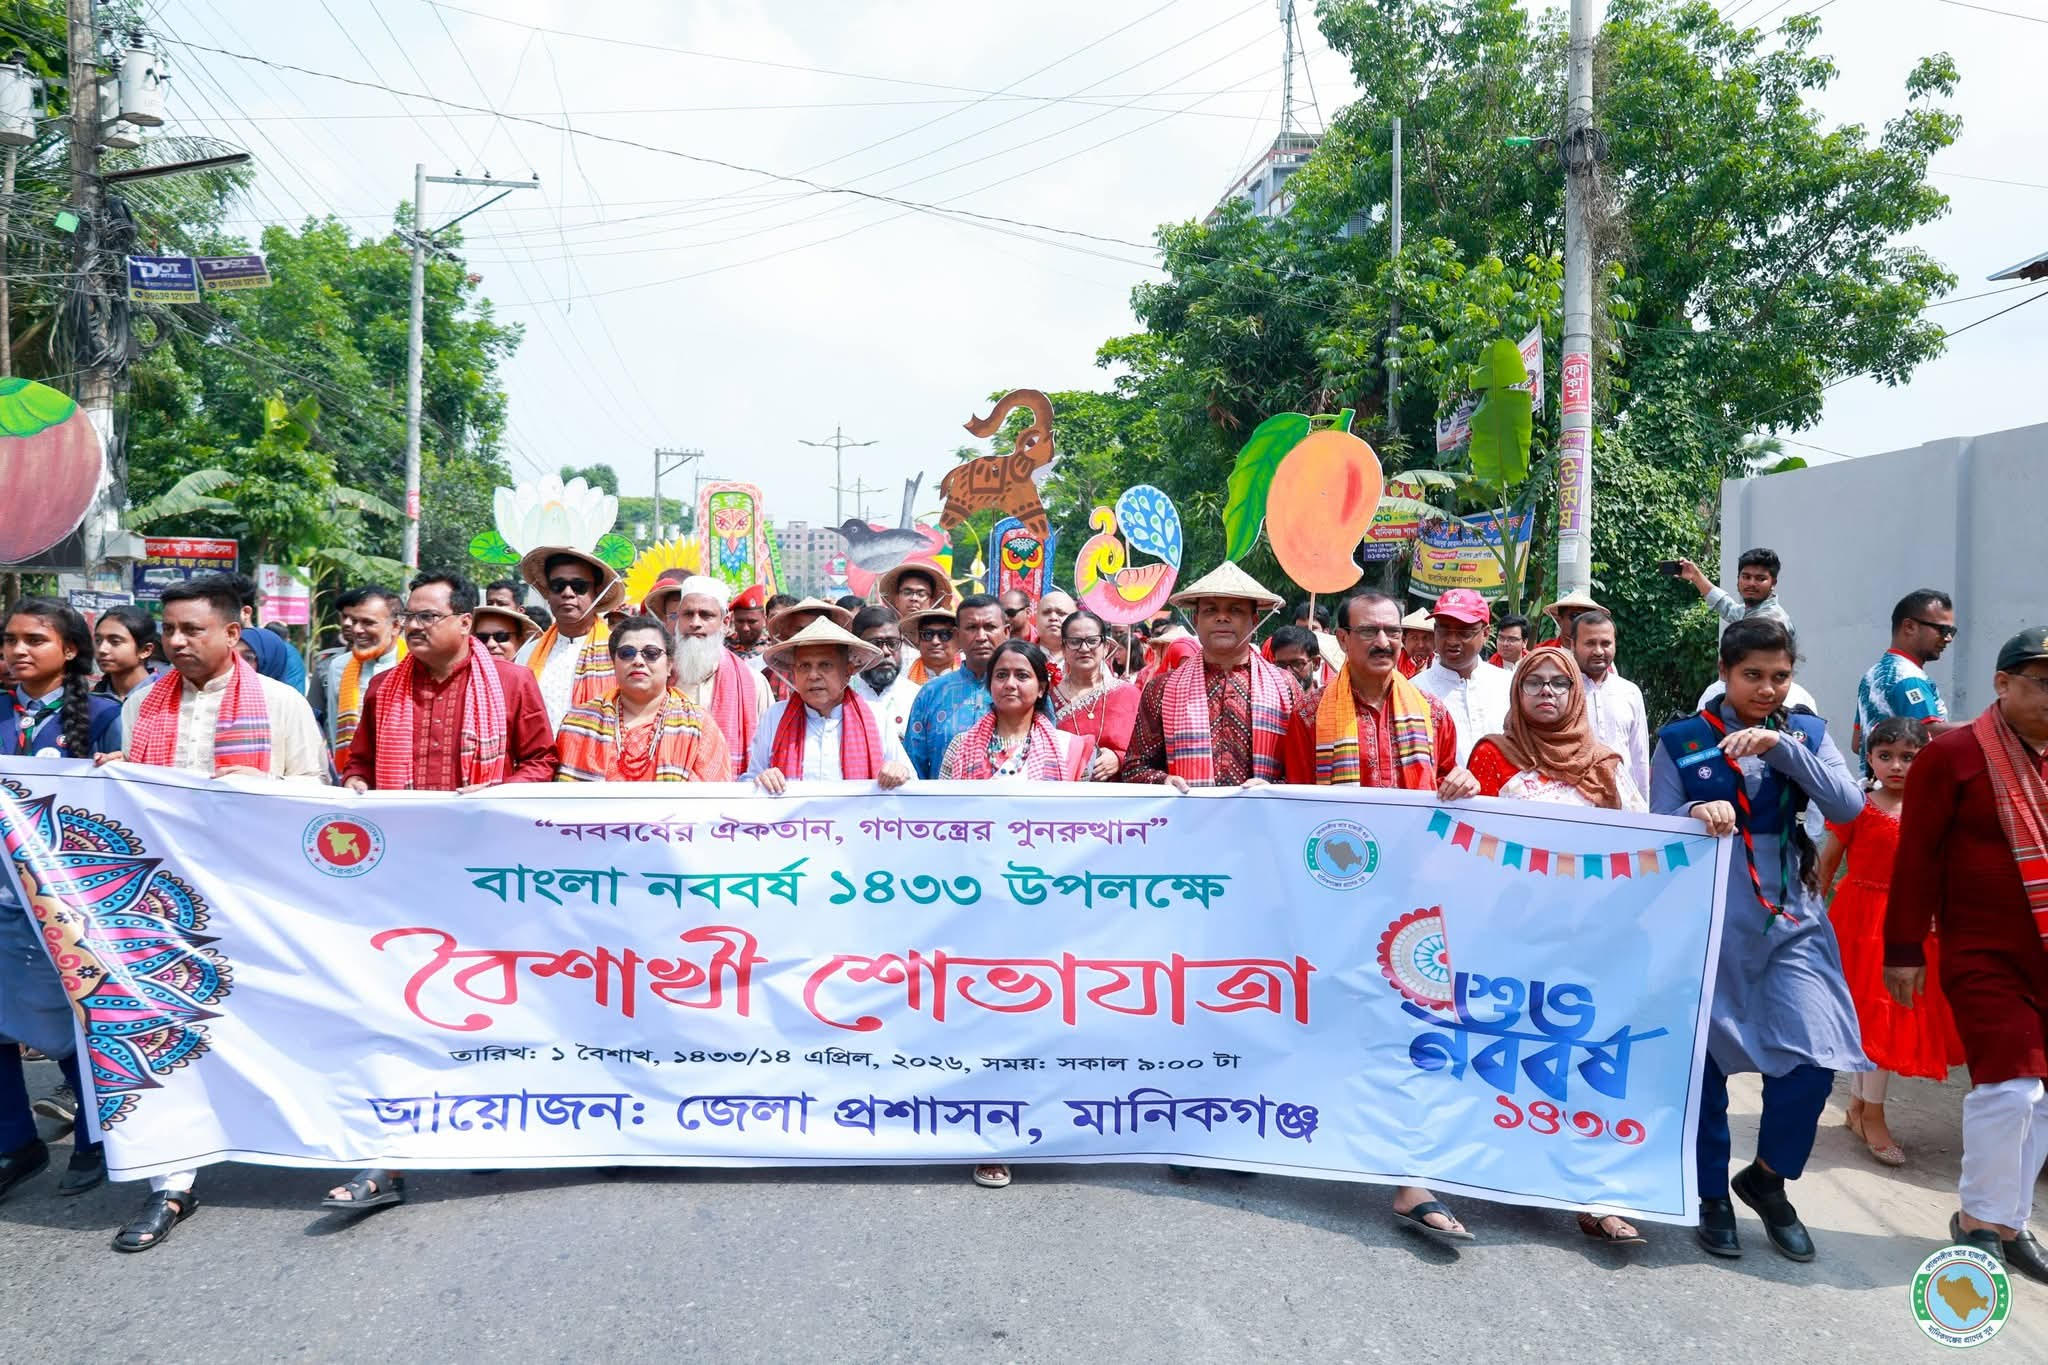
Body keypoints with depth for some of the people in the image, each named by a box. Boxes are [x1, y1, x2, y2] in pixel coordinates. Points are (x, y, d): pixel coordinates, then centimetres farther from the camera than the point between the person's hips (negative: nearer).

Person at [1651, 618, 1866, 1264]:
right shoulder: (1681, 740, -1)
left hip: (1792, 919, 2)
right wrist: (1696, 813, -23)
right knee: (1705, 1060, 6)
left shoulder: (1805, 733, 7)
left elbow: (1848, 806, -9)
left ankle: (1768, 1177, 21)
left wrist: (1781, 746, -18)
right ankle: (1713, 1195, 26)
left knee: (1813, 1058, -7)